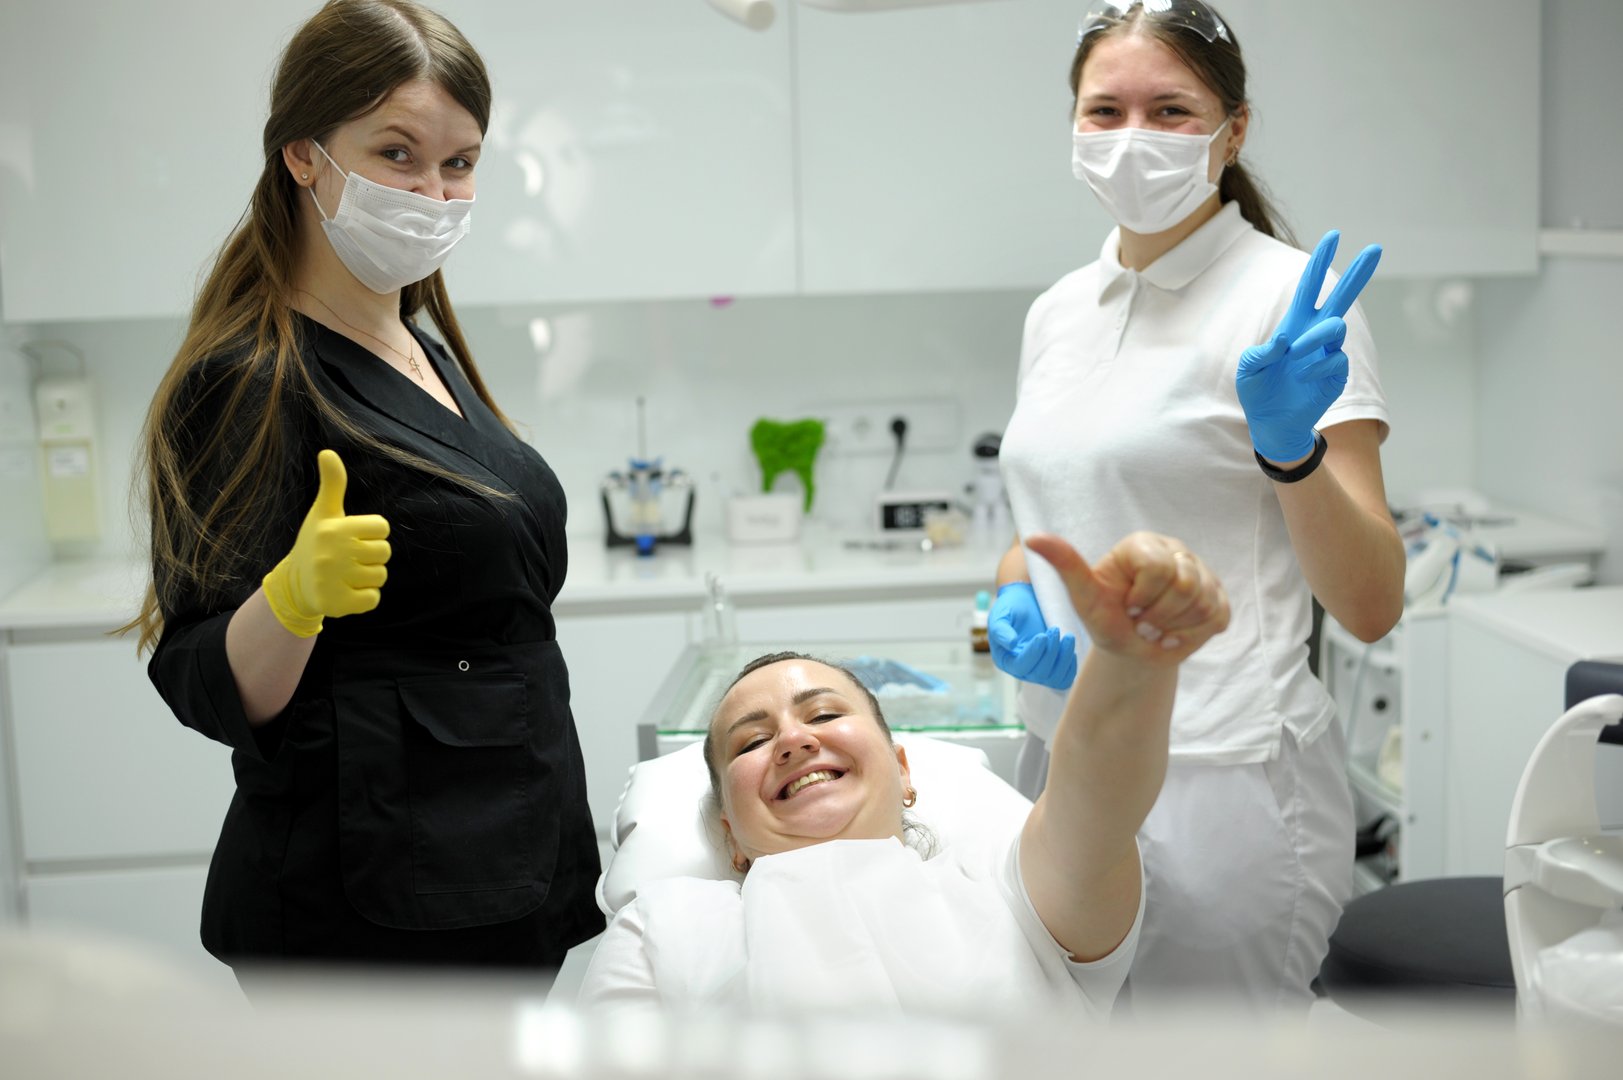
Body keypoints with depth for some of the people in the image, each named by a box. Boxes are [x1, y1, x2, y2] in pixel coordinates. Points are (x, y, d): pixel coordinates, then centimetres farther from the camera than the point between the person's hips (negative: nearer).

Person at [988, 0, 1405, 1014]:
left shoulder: (1288, 297, -10)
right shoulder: (1058, 311, 9)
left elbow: (1371, 605, -15)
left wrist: (1289, 445, -31)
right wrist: (1014, 601, 0)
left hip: (1221, 775, -6)